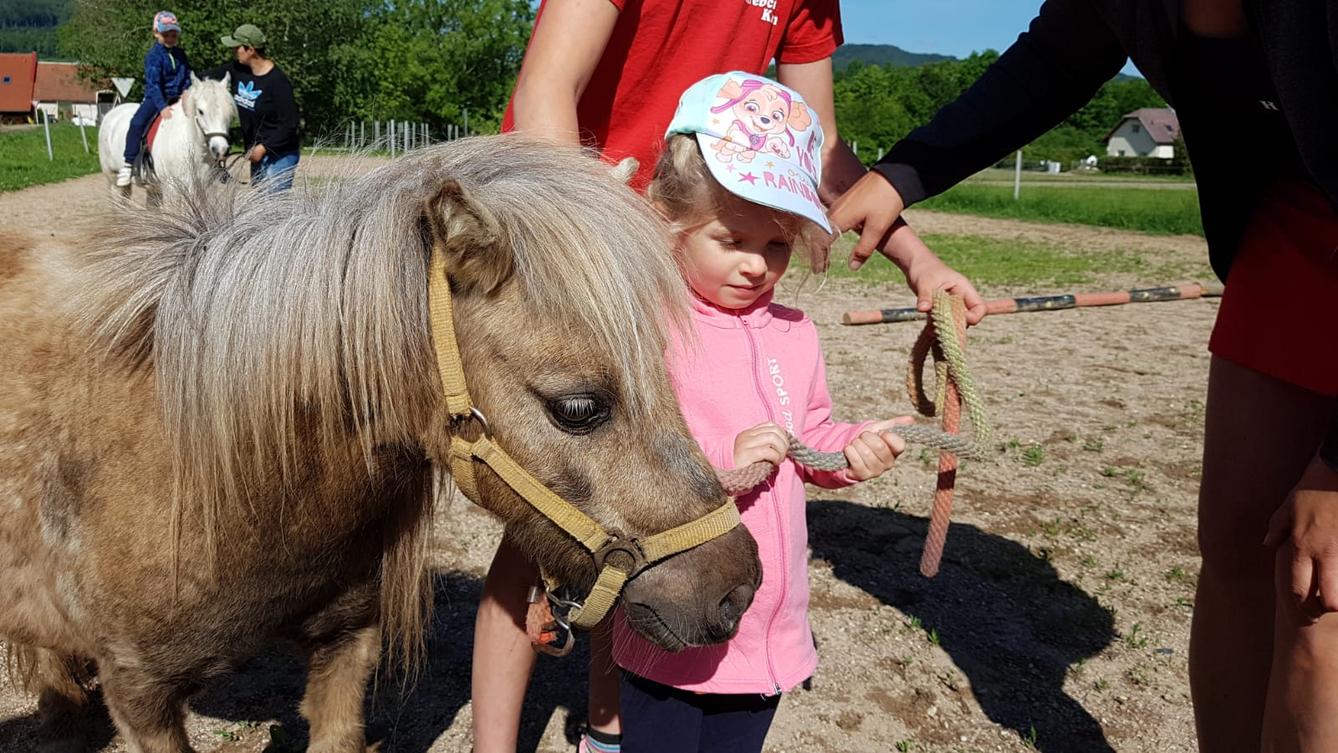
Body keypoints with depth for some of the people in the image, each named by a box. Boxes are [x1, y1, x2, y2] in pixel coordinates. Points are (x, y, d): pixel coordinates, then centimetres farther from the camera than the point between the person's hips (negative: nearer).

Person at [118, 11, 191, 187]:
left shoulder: (180, 54, 5)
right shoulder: (154, 55, -12)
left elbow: (187, 77, 12)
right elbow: (153, 83, -20)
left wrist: (186, 92, -10)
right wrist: (162, 107, -30)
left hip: (178, 98, 5)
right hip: (156, 97, -5)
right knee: (137, 122, -26)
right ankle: (128, 164, -21)